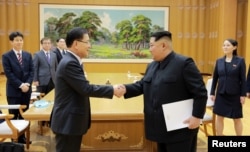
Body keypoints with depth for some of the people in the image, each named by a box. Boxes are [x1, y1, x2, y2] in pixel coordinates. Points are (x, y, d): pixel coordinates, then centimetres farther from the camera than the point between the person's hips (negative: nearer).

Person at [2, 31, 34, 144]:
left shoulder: (28, 55, 9)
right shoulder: (6, 56, -3)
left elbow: (32, 71, 4)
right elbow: (8, 74, -11)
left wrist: (27, 83, -11)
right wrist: (20, 85, -18)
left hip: (26, 89, 4)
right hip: (13, 91, -4)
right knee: (13, 115, 6)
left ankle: (22, 136, 23)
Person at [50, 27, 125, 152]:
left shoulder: (72, 61, 10)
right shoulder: (69, 63, -23)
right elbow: (86, 89, -25)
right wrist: (112, 90, -16)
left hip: (71, 120, 10)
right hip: (68, 121, -10)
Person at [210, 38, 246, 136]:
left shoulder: (240, 61, -6)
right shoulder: (219, 61, 2)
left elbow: (243, 79, -6)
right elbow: (215, 78, 5)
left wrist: (243, 95, -9)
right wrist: (212, 93, 4)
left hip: (235, 95, -3)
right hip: (221, 94, 3)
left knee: (237, 119, 10)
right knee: (219, 117, 9)